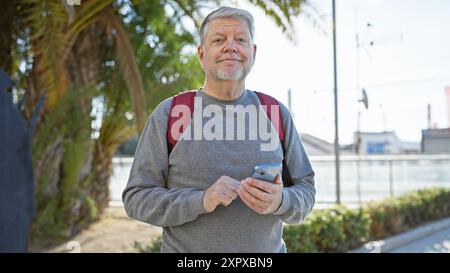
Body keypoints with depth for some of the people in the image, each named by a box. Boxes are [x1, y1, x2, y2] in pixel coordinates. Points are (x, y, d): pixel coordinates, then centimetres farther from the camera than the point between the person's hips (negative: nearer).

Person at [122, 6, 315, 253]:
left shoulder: (276, 113, 0)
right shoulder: (169, 114, -7)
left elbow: (305, 191, 2)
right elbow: (137, 198, -8)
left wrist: (280, 201, -19)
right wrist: (201, 201, -23)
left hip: (268, 248, 2)